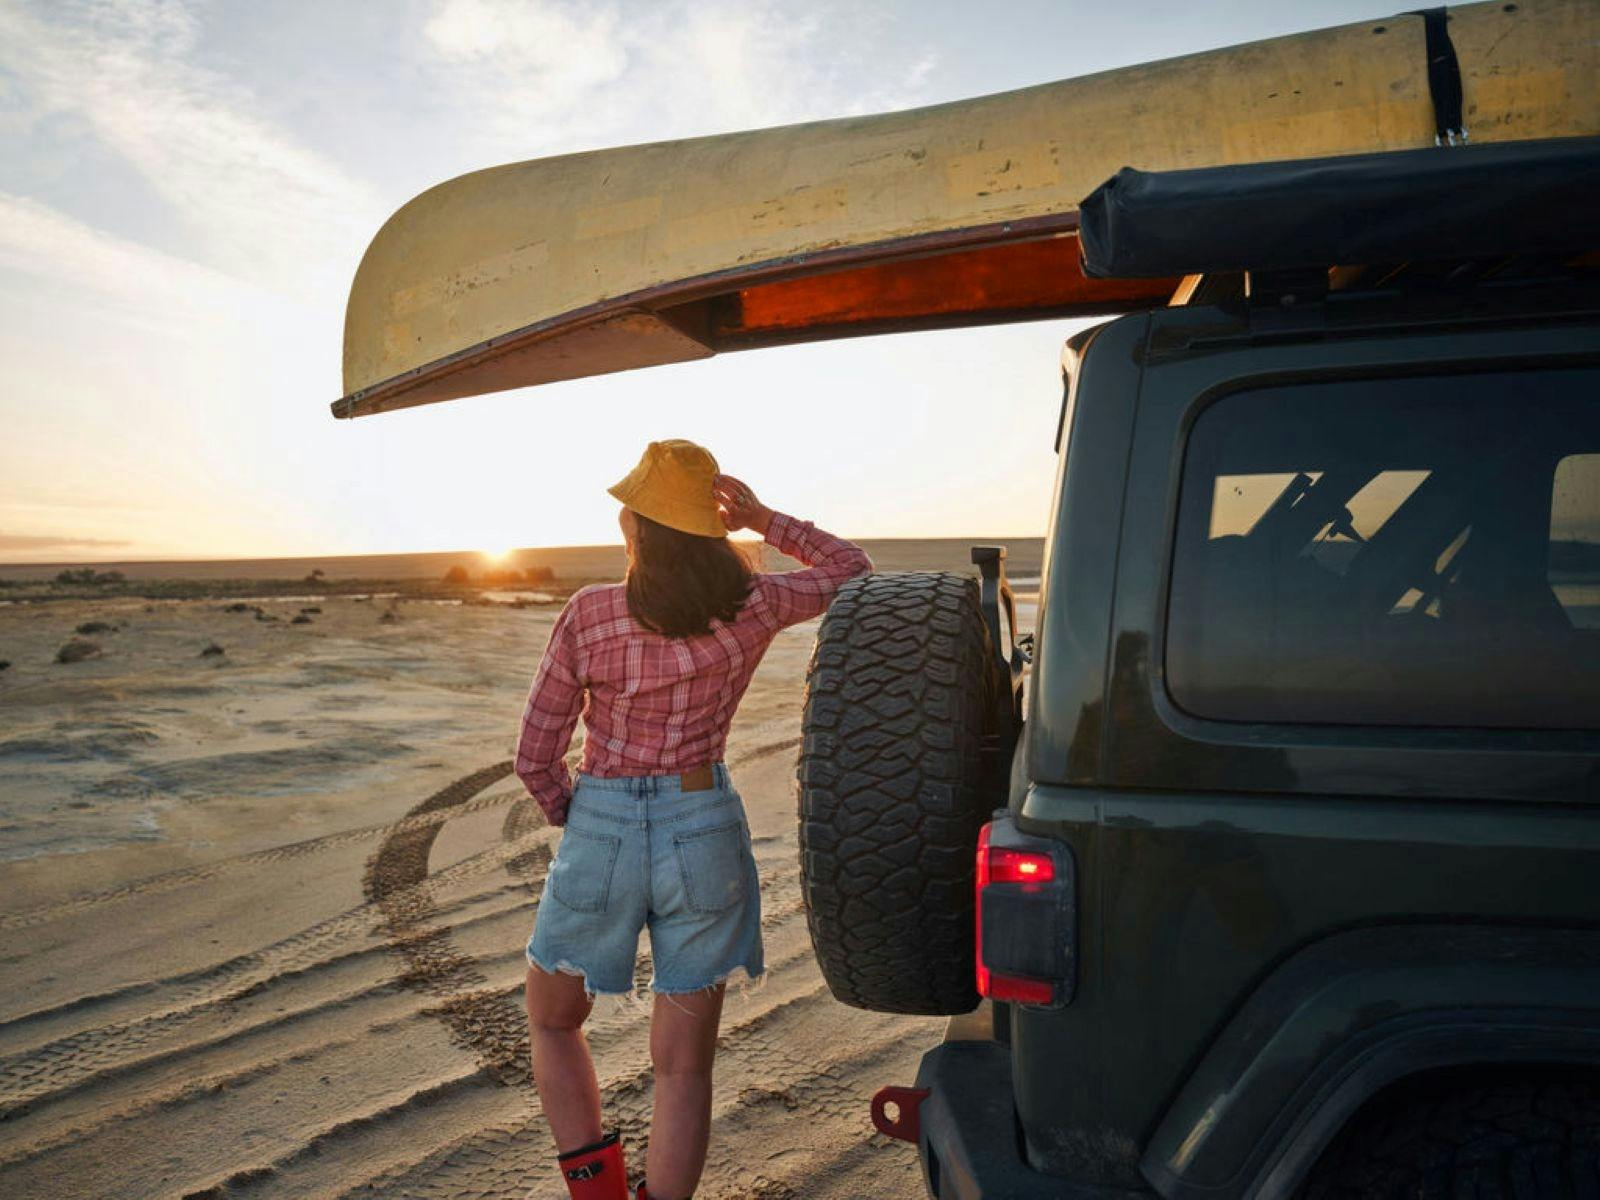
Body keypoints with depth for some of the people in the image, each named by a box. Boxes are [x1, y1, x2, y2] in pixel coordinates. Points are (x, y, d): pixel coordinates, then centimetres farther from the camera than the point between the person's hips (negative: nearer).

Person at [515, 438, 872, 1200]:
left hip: (601, 838, -1)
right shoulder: (751, 608, -6)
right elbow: (852, 570, 13)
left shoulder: (588, 614, -10)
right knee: (683, 1067, 12)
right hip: (704, 837, 1)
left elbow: (535, 757, -5)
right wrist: (764, 521, 6)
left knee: (551, 1022, 25)